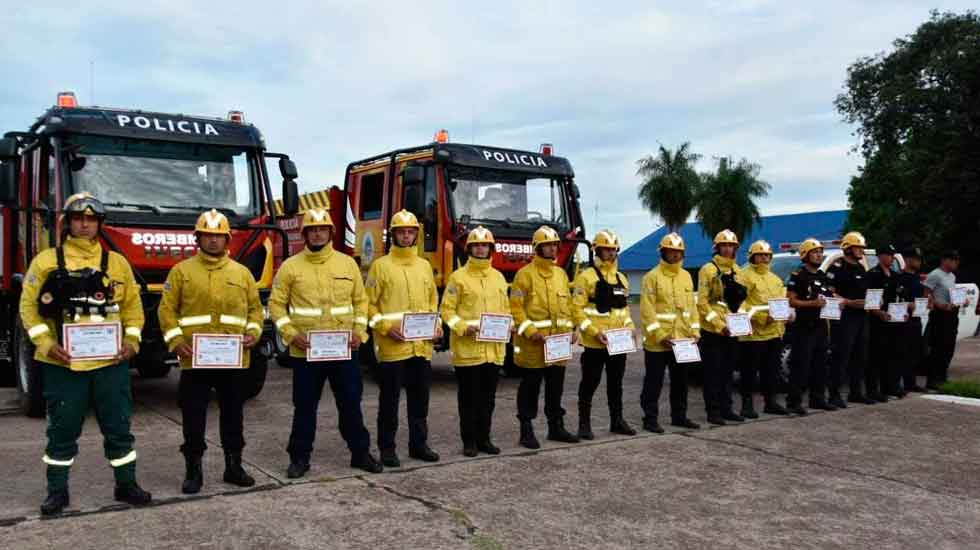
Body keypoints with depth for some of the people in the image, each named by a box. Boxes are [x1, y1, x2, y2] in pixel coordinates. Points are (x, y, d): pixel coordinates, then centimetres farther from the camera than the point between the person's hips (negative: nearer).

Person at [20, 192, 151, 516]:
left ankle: (126, 484, 21)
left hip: (111, 362, 2)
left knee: (119, 427, 9)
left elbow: (132, 305, 12)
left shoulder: (117, 262, 8)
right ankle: (57, 491, 22)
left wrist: (132, 340, -1)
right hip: (63, 363, -2)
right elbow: (29, 306, 0)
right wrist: (46, 343, -11)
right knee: (62, 430, 8)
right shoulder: (46, 261, 1)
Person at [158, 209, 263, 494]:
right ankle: (193, 470, 16)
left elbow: (255, 307, 13)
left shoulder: (242, 272, 9)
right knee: (193, 417, 3)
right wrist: (175, 341, -11)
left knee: (233, 415, 11)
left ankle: (234, 466, 24)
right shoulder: (182, 271, 3)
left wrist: (253, 332, -5)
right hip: (194, 359, -2)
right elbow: (167, 309, 2)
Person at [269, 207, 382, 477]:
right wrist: (290, 334, -11)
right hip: (305, 352, -1)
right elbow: (276, 304, 1)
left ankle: (360, 453, 22)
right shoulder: (290, 266, 0)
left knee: (351, 404, 9)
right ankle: (300, 457, 21)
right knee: (304, 407, 8)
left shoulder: (347, 263, 6)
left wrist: (359, 331, -2)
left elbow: (360, 300, 11)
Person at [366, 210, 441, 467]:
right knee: (390, 399, 3)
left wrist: (436, 325, 5)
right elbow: (369, 304, -3)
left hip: (422, 346, 5)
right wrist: (385, 327, -15)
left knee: (420, 398, 13)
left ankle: (419, 443, 25)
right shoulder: (381, 265, -1)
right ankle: (387, 448, 13)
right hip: (392, 346, -5)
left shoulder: (424, 266, 13)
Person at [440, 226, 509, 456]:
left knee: (488, 396, 11)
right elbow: (447, 310, -4)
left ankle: (484, 438, 22)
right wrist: (464, 327, -18)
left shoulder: (499, 277, 13)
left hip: (494, 348, 5)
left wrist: (507, 324, -2)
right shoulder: (458, 277, -2)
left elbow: (505, 308, 18)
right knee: (469, 396, 2)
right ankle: (469, 441, 12)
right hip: (467, 348, -4)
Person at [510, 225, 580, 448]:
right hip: (533, 345, -6)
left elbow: (567, 305, 17)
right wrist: (531, 332, -19)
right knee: (530, 388, 2)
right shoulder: (525, 274, -7)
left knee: (556, 387, 14)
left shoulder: (561, 274, 14)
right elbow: (516, 308, -11)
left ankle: (556, 426, 26)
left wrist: (570, 330, 4)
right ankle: (526, 430, 10)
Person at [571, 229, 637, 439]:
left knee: (616, 383, 15)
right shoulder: (586, 276, -7)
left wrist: (629, 328, 3)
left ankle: (617, 420, 26)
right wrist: (594, 331, -19)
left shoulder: (622, 278, 14)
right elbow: (577, 309, -12)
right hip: (594, 343, -6)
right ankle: (584, 424, 10)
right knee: (590, 383, 1)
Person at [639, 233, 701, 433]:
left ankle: (679, 416, 29)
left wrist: (694, 330, 3)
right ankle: (650, 419, 11)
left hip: (682, 340, 6)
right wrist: (659, 335, -19)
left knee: (681, 381, 16)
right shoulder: (652, 277, -9)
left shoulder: (686, 276, 11)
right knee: (654, 383, 1)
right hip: (657, 342, -6)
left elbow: (691, 305, 14)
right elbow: (647, 310, -14)